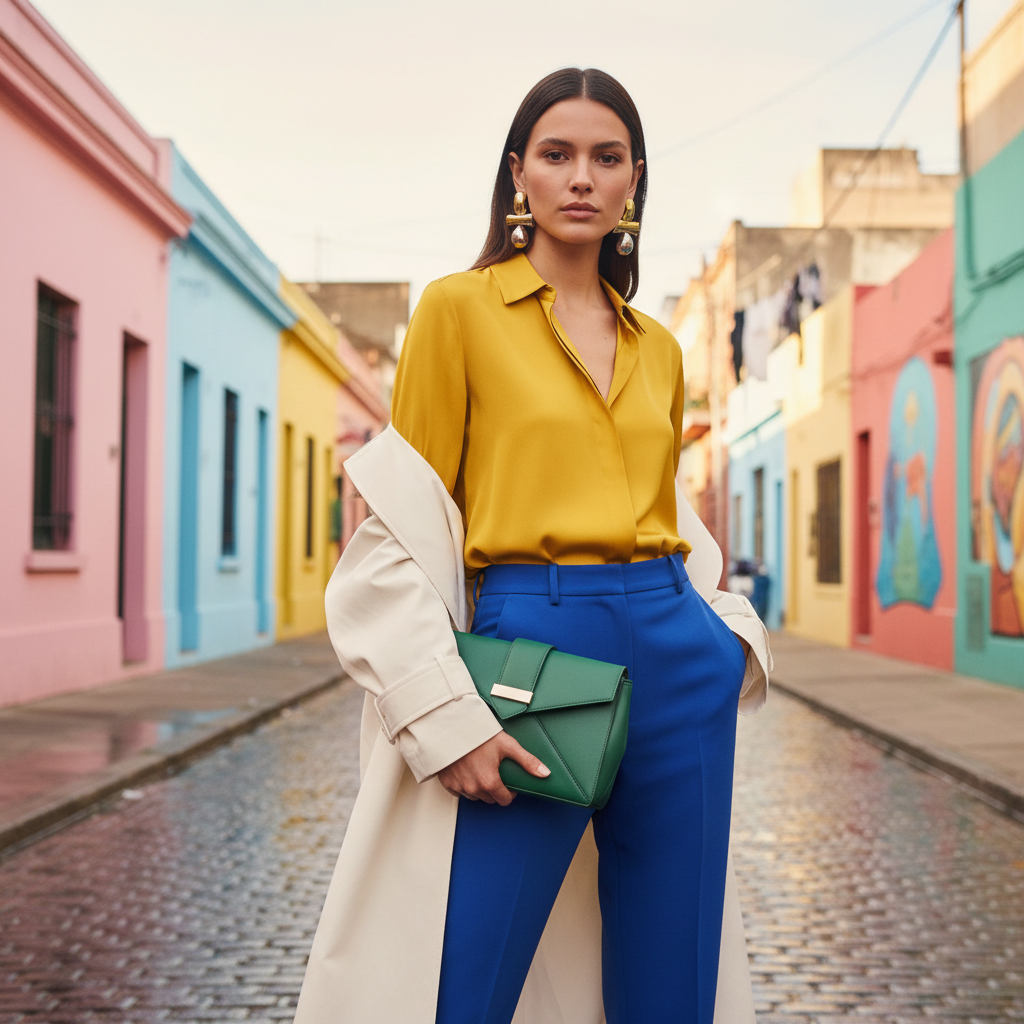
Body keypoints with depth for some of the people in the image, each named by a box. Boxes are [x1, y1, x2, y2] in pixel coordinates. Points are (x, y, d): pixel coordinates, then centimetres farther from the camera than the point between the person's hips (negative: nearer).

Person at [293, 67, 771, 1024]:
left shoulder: (657, 348, 15)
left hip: (676, 664, 5)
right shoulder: (459, 308, 1)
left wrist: (731, 631, 5)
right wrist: (446, 718, -14)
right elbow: (403, 532, -4)